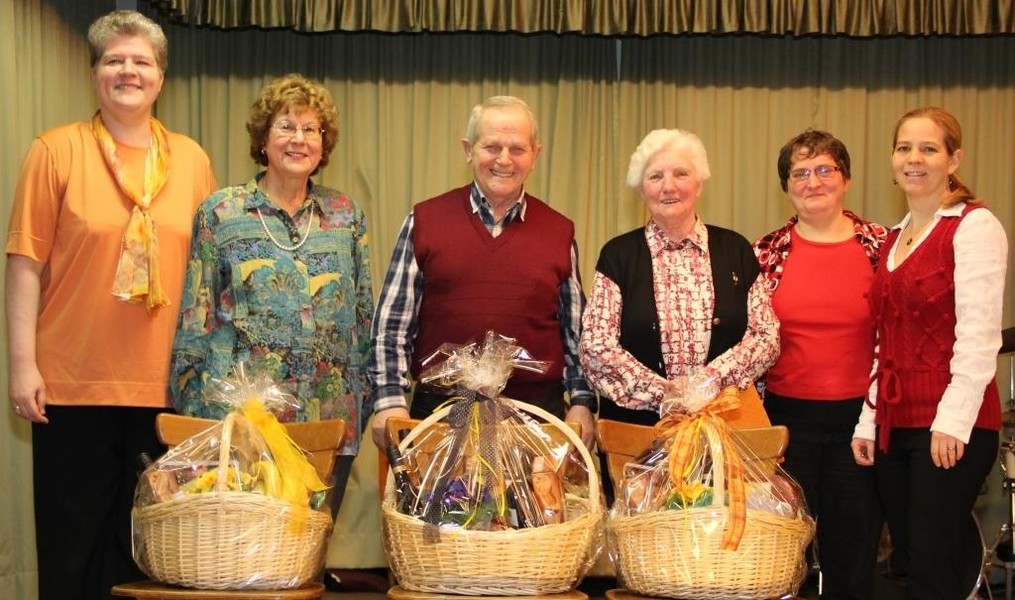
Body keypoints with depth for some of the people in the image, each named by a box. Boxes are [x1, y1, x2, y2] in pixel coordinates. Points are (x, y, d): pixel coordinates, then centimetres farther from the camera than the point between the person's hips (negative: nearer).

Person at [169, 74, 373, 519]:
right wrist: (190, 410, -1)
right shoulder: (222, 212, 2)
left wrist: (369, 399, 10)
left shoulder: (345, 216, 9)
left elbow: (364, 315, 13)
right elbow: (195, 316, 2)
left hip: (330, 419, 3)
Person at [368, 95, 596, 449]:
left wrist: (582, 404, 4)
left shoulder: (559, 232, 9)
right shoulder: (424, 221, 4)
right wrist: (390, 401, -5)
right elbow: (392, 323, 3)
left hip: (538, 415, 1)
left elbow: (576, 331, 13)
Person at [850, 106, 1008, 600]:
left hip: (951, 428, -7)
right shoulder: (894, 239, 17)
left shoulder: (974, 226, -6)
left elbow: (978, 334, -14)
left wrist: (954, 421, -19)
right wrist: (868, 421, 12)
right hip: (895, 424, 7)